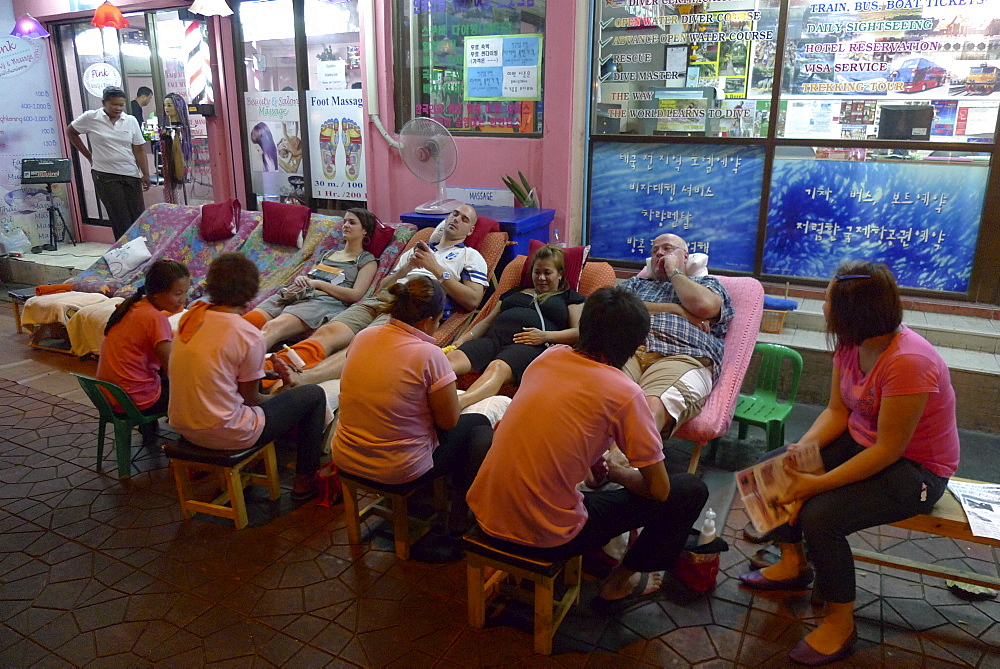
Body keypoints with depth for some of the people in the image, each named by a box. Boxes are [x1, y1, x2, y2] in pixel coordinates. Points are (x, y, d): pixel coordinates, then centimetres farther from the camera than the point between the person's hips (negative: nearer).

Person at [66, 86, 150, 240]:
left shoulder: (131, 121, 5)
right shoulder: (91, 117, -1)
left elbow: (138, 150, 4)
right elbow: (70, 132, 13)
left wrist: (145, 175, -3)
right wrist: (89, 156, 10)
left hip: (131, 175, 3)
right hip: (105, 176, -2)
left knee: (138, 217, -2)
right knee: (122, 221, -5)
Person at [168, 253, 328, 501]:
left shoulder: (192, 316, -1)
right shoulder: (249, 336, -20)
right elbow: (251, 397, -9)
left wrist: (267, 370, 15)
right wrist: (278, 394, 12)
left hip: (182, 426, 8)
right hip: (223, 435, -7)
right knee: (314, 395, 6)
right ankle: (305, 481, 15)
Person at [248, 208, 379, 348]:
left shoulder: (367, 260, 14)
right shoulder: (330, 253, 35)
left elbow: (355, 295, -2)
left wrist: (318, 283, -6)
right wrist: (301, 279, 5)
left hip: (327, 302, -7)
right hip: (301, 295, 7)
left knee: (274, 326, -37)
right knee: (248, 321, -24)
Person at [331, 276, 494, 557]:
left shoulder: (363, 336, -4)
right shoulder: (429, 355, -23)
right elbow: (449, 421, -13)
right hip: (399, 470, -7)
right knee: (479, 424, 14)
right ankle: (457, 529, 20)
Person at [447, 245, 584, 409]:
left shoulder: (569, 297, 24)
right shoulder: (515, 292, 36)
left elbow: (579, 332, 8)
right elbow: (487, 321, 32)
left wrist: (545, 336, -8)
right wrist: (467, 337, 12)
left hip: (530, 345, -5)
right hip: (494, 337, 5)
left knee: (498, 367, -40)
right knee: (454, 357, -30)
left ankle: (459, 402, -67)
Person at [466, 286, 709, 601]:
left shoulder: (548, 357, 1)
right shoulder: (624, 393, -14)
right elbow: (658, 489, -8)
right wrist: (618, 473, 13)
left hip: (485, 516, 6)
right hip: (547, 537, -6)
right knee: (690, 490, 7)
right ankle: (622, 579, 25)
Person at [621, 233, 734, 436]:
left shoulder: (707, 283, 31)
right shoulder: (637, 283, 39)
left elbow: (704, 306, 3)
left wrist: (673, 271, 18)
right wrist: (676, 310, 8)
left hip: (682, 357, -2)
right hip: (628, 350, 2)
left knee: (653, 406, -40)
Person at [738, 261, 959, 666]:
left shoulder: (907, 362, -32)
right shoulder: (850, 345, -7)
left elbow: (888, 450, -30)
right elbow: (837, 410, 1)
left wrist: (818, 484, -31)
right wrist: (804, 446, -16)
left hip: (915, 469, -9)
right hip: (861, 442, 9)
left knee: (820, 514, -27)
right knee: (772, 466, 1)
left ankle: (840, 623, -2)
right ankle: (793, 564, 19)